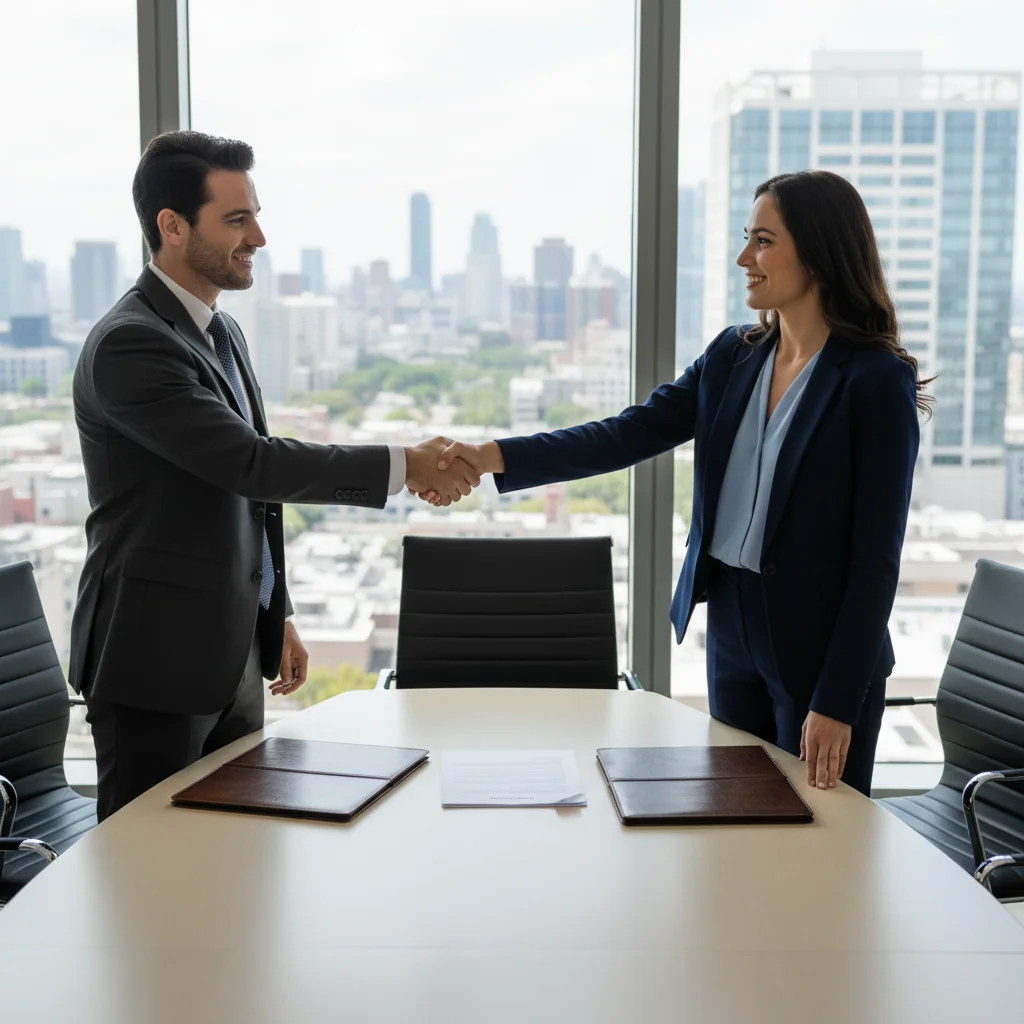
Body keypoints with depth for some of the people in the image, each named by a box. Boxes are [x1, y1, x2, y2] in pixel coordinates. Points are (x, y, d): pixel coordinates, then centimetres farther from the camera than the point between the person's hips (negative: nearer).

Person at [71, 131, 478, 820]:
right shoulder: (128, 345, -17)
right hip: (157, 660, -8)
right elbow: (251, 463, -25)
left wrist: (277, 619, 20)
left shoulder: (221, 332, 13)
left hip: (233, 654, 9)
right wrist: (406, 466, -22)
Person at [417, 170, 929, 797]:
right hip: (730, 629, 6)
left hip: (819, 647, -6)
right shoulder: (734, 357, 4)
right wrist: (492, 457, -13)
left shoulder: (878, 381, -14)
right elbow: (632, 434, -2)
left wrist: (838, 702, -16)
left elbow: (877, 556, -14)